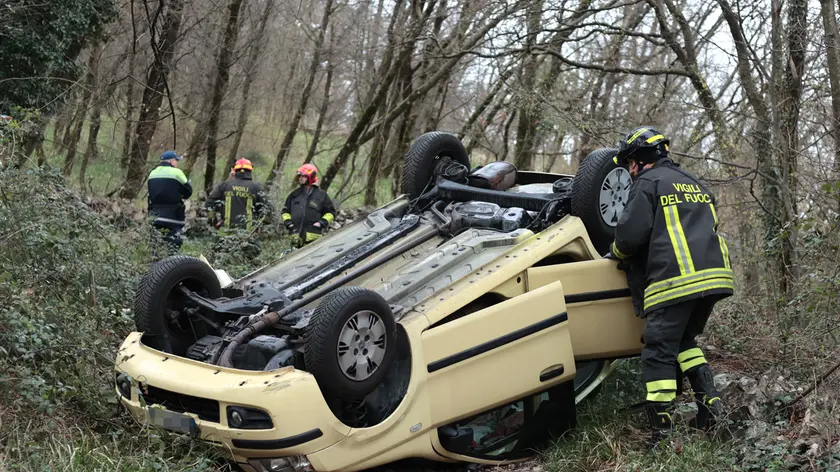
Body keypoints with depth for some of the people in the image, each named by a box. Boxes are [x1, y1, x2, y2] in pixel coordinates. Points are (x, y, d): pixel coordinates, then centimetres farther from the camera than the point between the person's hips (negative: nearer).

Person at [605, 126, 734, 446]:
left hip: (675, 280, -8)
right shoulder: (693, 183, 26)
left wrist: (616, 252, 15)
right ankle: (708, 399, 10)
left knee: (659, 352, -5)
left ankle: (661, 431, -9)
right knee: (683, 342, 23)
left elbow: (632, 233, -7)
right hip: (713, 275, 8)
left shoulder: (648, 183, 1)